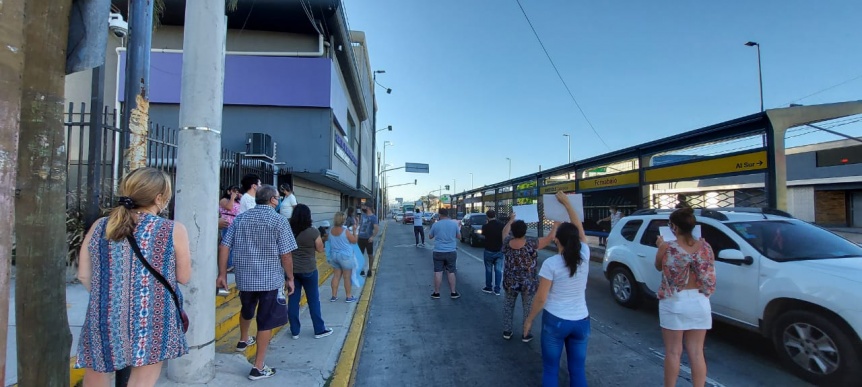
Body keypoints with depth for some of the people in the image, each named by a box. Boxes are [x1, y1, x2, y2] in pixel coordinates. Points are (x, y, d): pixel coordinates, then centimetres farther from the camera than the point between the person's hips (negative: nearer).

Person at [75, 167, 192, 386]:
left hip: (104, 322, 4)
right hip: (151, 323, -4)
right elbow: (184, 277, -3)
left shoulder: (100, 227, 2)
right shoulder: (174, 231, -11)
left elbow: (84, 275, 8)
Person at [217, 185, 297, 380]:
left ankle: (243, 340, 54)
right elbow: (286, 254, -14)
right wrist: (290, 278, -3)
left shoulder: (240, 218, 3)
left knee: (247, 311, 31)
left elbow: (224, 247, 2)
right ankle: (258, 367, 12)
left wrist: (222, 274, 9)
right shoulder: (279, 221, -12)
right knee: (266, 322, 6)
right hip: (270, 279, -5)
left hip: (245, 277, 5)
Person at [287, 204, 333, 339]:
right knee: (314, 300, 8)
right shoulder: (313, 232, -15)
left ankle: (295, 331, 20)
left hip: (292, 270, 3)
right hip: (309, 270, -3)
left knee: (293, 300, 11)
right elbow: (320, 249, -4)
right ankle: (319, 330, 18)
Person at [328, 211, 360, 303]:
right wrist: (355, 231, 0)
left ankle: (334, 296, 19)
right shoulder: (346, 231, -19)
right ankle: (349, 297, 15)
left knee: (336, 276, 14)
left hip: (334, 256, 6)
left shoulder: (331, 231, -2)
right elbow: (354, 241, -8)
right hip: (345, 257, -5)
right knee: (347, 277, 5)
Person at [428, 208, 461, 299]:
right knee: (451, 272, 10)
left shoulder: (436, 224, -6)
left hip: (438, 252, -1)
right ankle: (453, 293, 15)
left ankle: (436, 293, 12)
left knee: (438, 273, 5)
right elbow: (459, 237, 8)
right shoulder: (454, 223, -3)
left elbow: (430, 237, 9)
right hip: (451, 252, 1)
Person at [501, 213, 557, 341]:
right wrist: (556, 223, 1)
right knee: (528, 308, 13)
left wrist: (511, 219, 24)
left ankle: (507, 331, 27)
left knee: (508, 305, 18)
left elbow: (504, 231, 11)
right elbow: (550, 237, -11)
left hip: (510, 282, 3)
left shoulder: (506, 242, -12)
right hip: (528, 283, -3)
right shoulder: (531, 244, -22)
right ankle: (526, 335, 23)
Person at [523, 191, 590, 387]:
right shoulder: (584, 257, -7)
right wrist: (566, 202, 15)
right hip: (581, 321, 4)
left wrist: (529, 319, 0)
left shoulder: (551, 264, -17)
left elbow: (541, 298, -14)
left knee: (550, 369, 12)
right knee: (578, 369, 15)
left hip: (555, 321, -4)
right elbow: (579, 228, 8)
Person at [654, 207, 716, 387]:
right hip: (699, 303, 4)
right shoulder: (705, 247, -2)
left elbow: (659, 267, 7)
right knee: (696, 352, 12)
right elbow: (709, 276, 7)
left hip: (674, 303, -3)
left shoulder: (667, 247, -12)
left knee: (673, 351, 9)